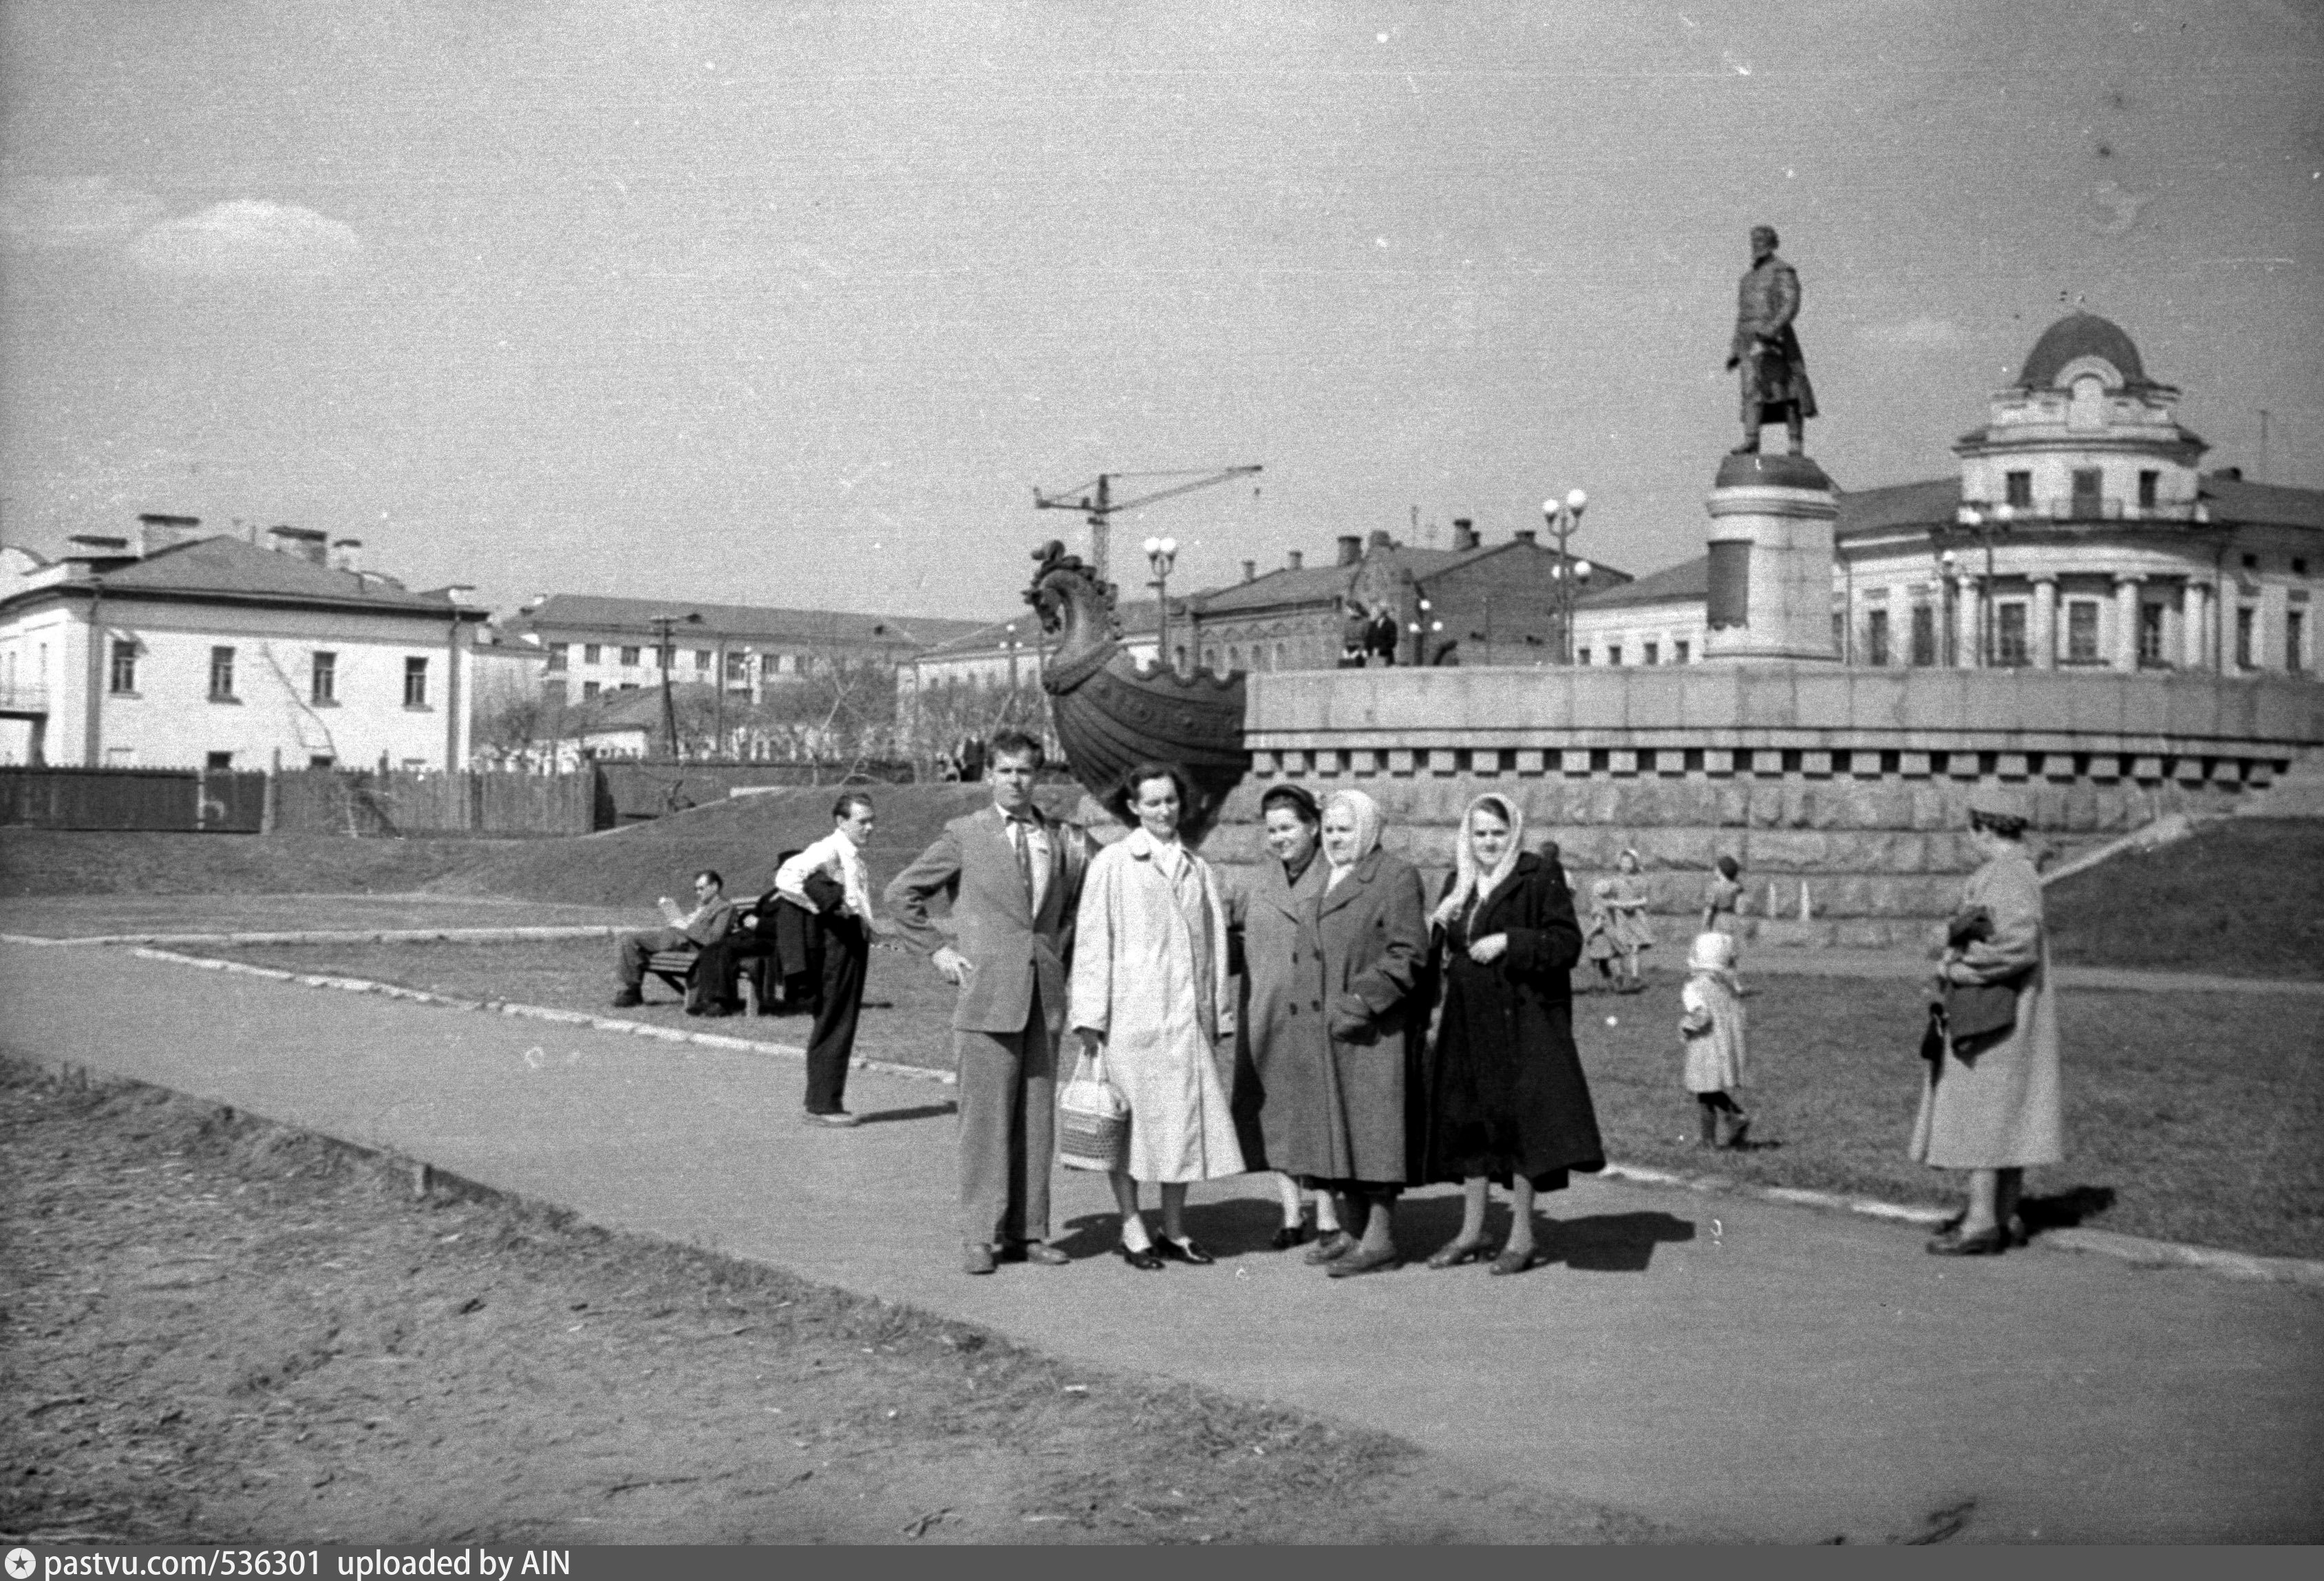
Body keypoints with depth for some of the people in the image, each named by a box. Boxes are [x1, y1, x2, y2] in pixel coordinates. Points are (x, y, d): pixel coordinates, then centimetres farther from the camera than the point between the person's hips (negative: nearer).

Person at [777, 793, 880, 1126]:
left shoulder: (855, 855, 17)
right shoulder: (828, 850, -13)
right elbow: (787, 877, -28)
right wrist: (817, 908, -22)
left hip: (856, 941, 10)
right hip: (836, 940, -10)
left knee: (844, 1025, 12)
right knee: (832, 1025, -6)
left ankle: (828, 1102, 19)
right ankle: (821, 1105, -2)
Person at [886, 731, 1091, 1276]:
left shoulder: (1061, 841, 10)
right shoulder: (964, 836, 0)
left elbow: (1076, 907, 25)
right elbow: (901, 894, 5)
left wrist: (1062, 959, 13)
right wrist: (937, 951, 0)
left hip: (1044, 994, 4)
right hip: (987, 992, -4)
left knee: (1037, 1118, 6)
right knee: (986, 1118, -3)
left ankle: (1028, 1232, 14)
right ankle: (981, 1237, 2)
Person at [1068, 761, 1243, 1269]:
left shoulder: (1196, 869, 12)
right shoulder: (1111, 864, -1)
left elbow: (1212, 945, 15)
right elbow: (1092, 942, -3)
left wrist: (1214, 1014, 10)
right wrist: (1091, 1017, -8)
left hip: (1186, 1016, 4)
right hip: (1130, 1013, -4)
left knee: (1185, 1118, 6)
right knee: (1130, 1119, 0)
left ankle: (1175, 1229, 16)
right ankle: (1132, 1230, 9)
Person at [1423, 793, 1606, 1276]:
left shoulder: (1541, 878, -5)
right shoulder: (1458, 884, 14)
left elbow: (1568, 943, -11)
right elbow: (1442, 951, 23)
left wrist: (1508, 942, -19)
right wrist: (1439, 927, 1)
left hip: (1524, 1021, -6)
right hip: (1468, 1022, 6)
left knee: (1520, 1118, -7)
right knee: (1468, 1119, 8)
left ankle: (1521, 1236, 1)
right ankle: (1472, 1231, 17)